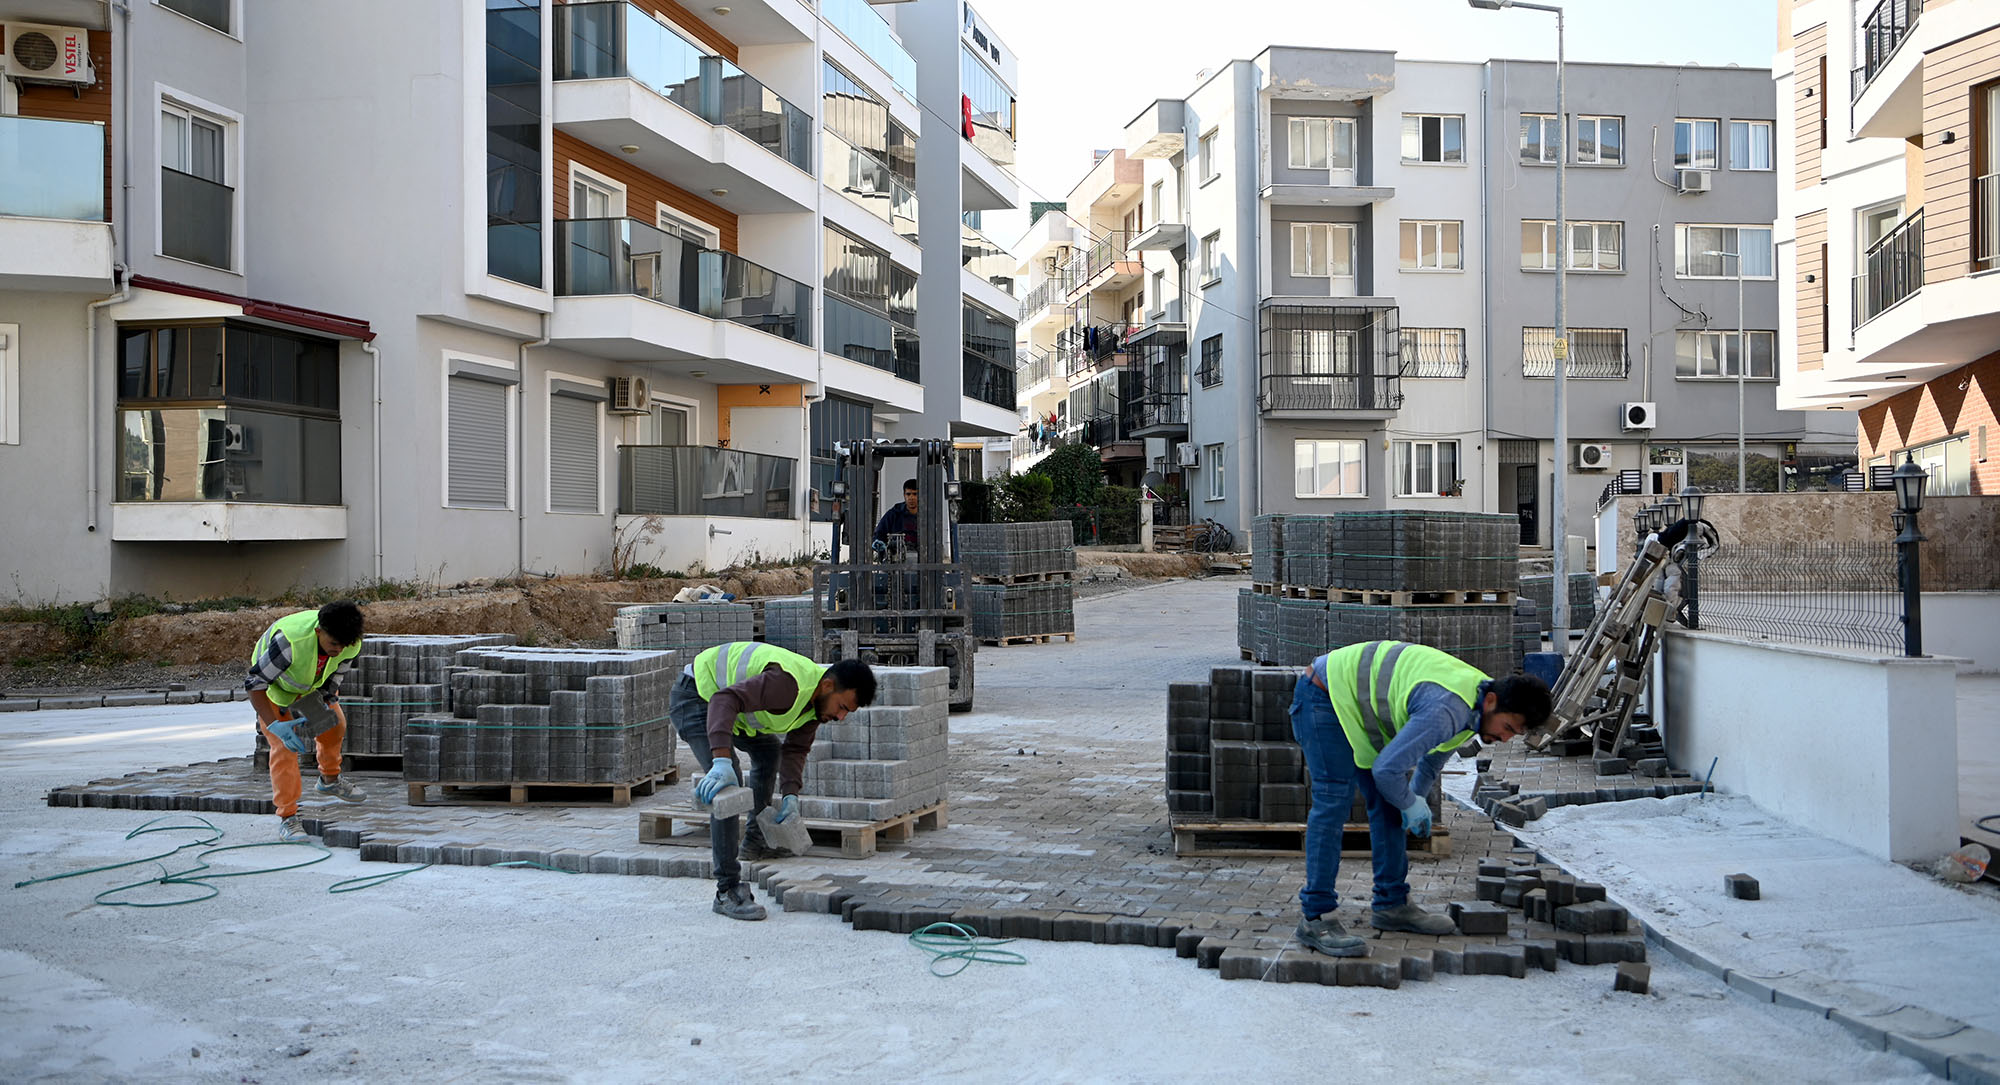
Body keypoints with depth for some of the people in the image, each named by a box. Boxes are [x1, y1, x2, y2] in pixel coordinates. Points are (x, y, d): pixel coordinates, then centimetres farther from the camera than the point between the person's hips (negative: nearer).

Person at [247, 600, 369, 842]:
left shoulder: (351, 645, -29)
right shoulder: (289, 642, -47)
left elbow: (333, 679, -10)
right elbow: (254, 684, -38)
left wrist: (321, 706, -20)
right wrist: (275, 725, -42)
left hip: (313, 681, 5)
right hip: (275, 685, -5)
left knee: (335, 725, 13)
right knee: (284, 747, -14)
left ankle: (330, 781, 40)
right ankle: (287, 818, -7)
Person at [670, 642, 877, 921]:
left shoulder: (818, 699, -3)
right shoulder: (790, 683, -34)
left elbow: (796, 749, 4)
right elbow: (725, 700, -42)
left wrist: (790, 795, -12)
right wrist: (722, 761, -53)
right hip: (694, 697, -11)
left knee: (769, 751, 27)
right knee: (728, 786, -23)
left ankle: (756, 841, 41)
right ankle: (728, 890, -23)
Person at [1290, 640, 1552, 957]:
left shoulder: (1477, 700, -1)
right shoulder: (1448, 709, -33)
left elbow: (1435, 754, 19)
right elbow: (1387, 769, -31)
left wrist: (1414, 800, 19)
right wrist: (1411, 804, -12)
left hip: (1359, 702, 10)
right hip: (1325, 695, -10)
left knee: (1387, 804, 8)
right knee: (1333, 802, -16)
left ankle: (1391, 904, 17)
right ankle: (1315, 917, -15)